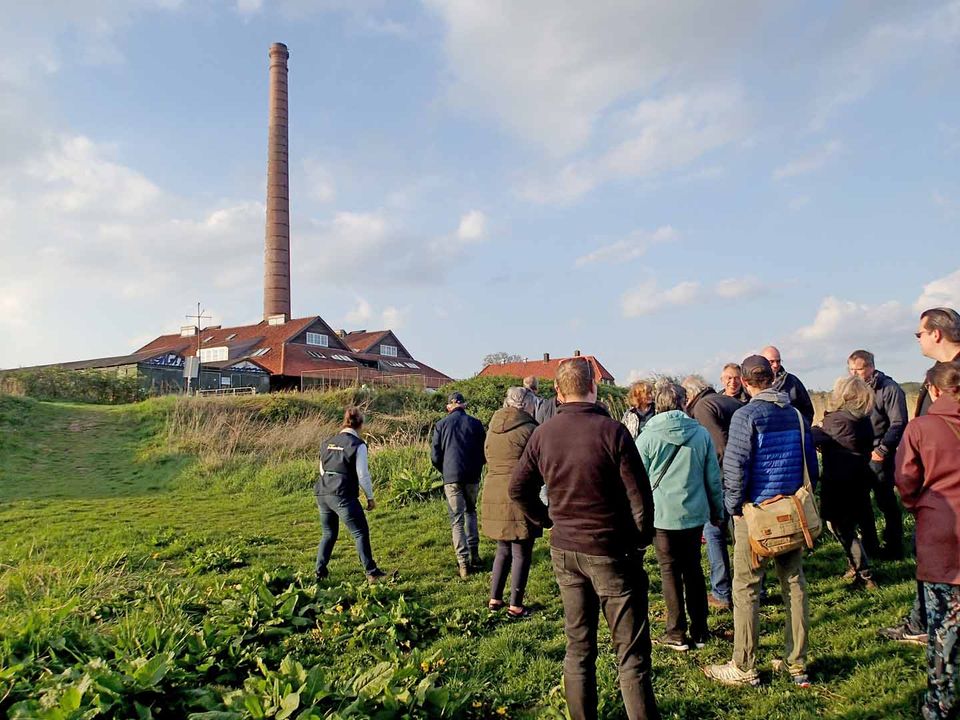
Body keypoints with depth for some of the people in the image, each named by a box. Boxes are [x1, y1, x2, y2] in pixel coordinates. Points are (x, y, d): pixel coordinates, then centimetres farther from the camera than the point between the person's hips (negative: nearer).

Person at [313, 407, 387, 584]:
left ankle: (319, 572, 23)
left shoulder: (328, 443, 13)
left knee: (329, 533, 20)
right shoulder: (358, 445, -7)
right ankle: (371, 572, 3)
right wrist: (370, 497, 1)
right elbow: (363, 475, -9)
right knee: (361, 532, 2)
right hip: (343, 495, -7)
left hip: (322, 492, 7)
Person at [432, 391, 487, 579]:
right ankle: (474, 555, 19)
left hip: (451, 478, -1)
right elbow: (484, 452, 6)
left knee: (456, 520, 3)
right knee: (470, 512, 22)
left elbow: (435, 457, 1)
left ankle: (463, 562, -4)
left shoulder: (441, 425, 1)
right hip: (472, 477, 2)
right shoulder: (475, 423, 3)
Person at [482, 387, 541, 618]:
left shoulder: (492, 429, 10)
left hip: (493, 494, 7)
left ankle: (494, 598, 24)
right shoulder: (528, 429, -11)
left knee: (503, 549, 20)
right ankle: (515, 605, 11)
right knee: (521, 553, 5)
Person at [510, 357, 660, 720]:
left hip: (564, 551, 5)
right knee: (632, 654, 6)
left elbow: (518, 489, 6)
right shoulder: (612, 431, -17)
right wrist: (642, 538, 2)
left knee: (578, 646, 17)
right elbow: (639, 496, -14)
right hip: (611, 553, -4)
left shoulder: (542, 434, -3)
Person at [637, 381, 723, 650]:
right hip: (695, 513, 3)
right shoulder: (701, 433, -1)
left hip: (662, 515, -3)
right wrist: (717, 512, 17)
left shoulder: (647, 437, -9)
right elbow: (713, 477, 6)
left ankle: (677, 634, 13)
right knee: (694, 570, 14)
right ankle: (699, 632, 22)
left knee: (670, 572, 7)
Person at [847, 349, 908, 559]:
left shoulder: (889, 389, -11)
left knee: (886, 502, 3)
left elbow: (898, 423, -15)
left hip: (878, 456, -7)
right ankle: (869, 545, 25)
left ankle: (894, 548, 17)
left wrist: (882, 449, -19)